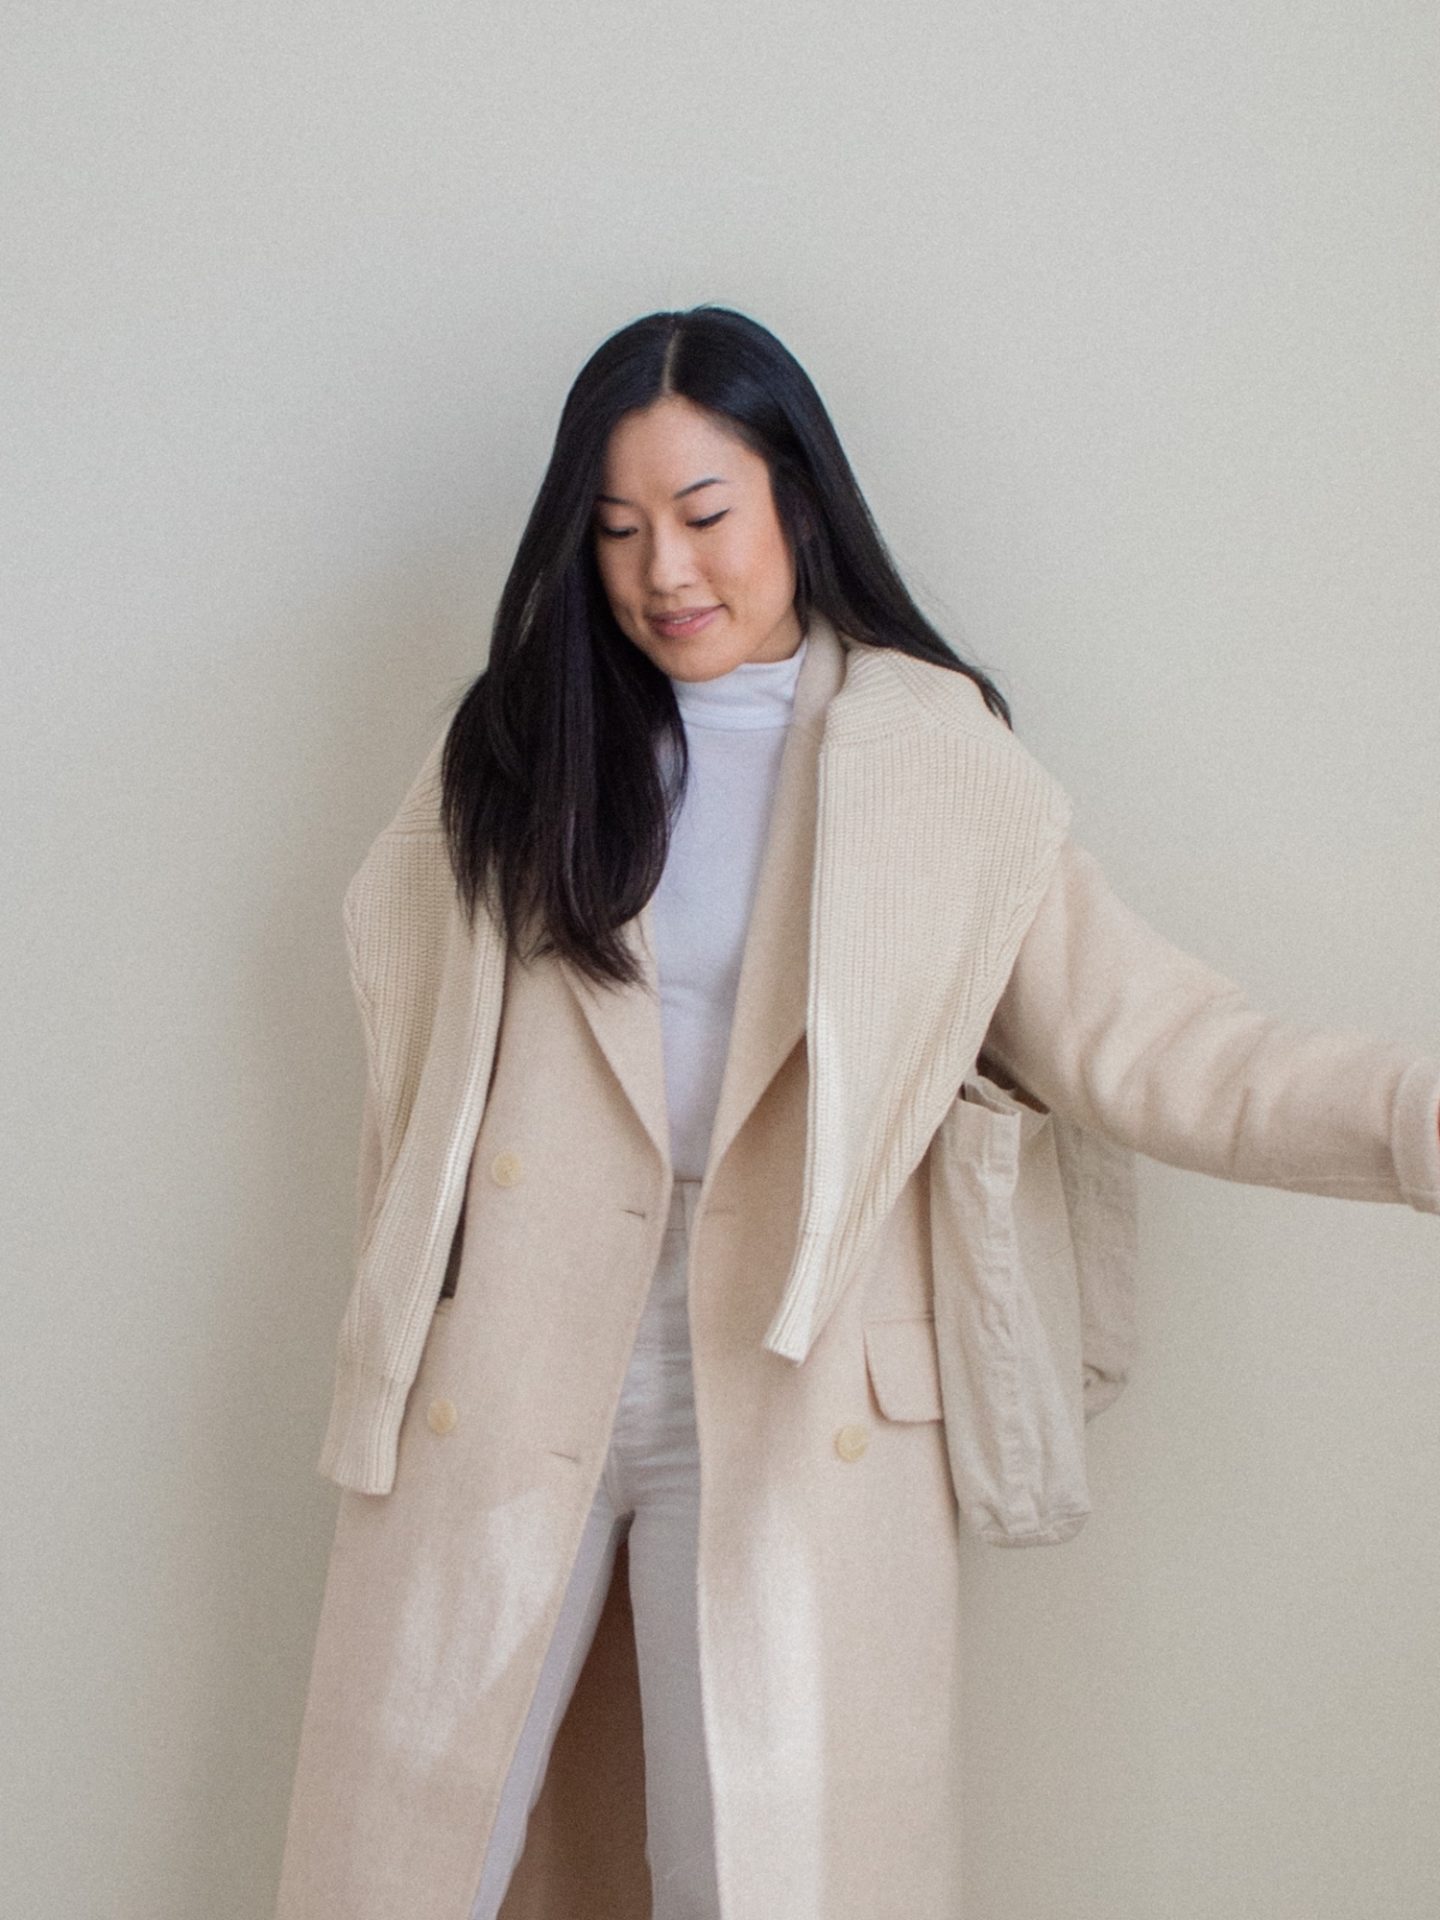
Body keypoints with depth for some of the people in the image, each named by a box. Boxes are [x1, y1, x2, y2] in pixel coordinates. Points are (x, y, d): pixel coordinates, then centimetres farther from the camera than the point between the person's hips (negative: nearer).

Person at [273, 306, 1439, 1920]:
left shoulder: (937, 768, 1)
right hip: (498, 1381, 2)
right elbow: (414, 1050, 11)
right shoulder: (516, 747, 9)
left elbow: (1135, 1038, -5)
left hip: (788, 1403, -2)